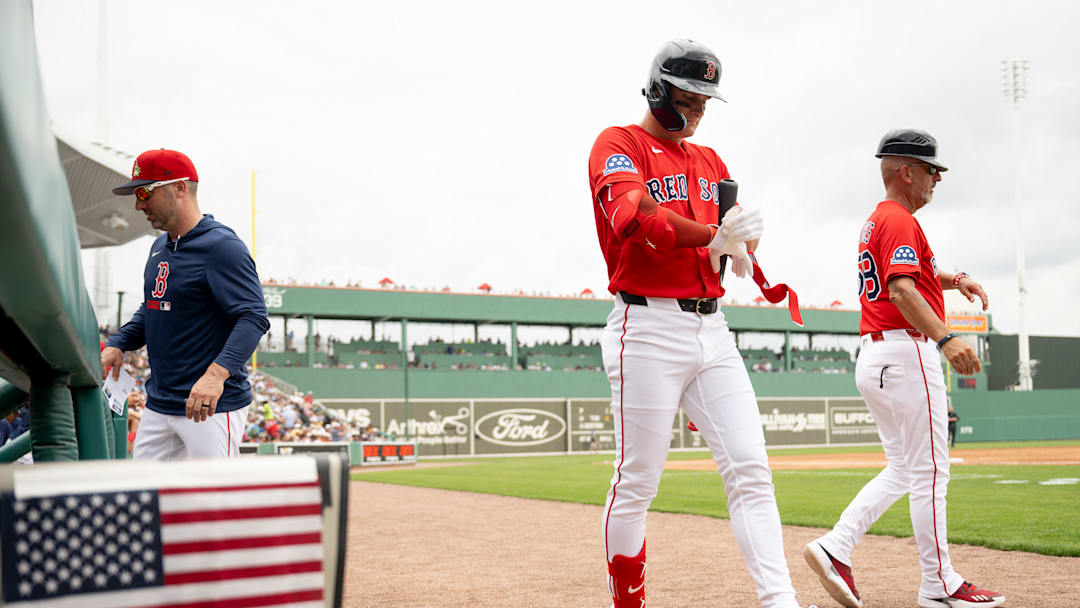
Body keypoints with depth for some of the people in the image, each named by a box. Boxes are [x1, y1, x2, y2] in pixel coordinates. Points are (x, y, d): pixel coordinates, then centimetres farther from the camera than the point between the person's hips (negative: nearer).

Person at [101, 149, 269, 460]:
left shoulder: (222, 246, -14)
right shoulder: (160, 247, 15)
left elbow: (254, 318, -23)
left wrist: (217, 373, -37)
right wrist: (117, 345, 7)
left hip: (212, 408, -9)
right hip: (158, 405, 9)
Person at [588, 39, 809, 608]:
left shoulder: (710, 161, 21)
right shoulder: (619, 144, 0)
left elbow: (740, 233, 13)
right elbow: (633, 216, -19)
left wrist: (737, 248, -11)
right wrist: (711, 235, -26)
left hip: (712, 329, 6)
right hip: (648, 329, -6)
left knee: (750, 469, -4)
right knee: (636, 482, -1)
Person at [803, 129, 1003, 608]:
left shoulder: (875, 222, 20)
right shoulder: (900, 221, -11)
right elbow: (901, 289, -25)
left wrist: (954, 279, 16)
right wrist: (945, 338, -35)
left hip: (872, 357, 10)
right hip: (906, 353, -10)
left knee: (903, 470, 14)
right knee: (929, 472, -4)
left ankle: (835, 547, 5)